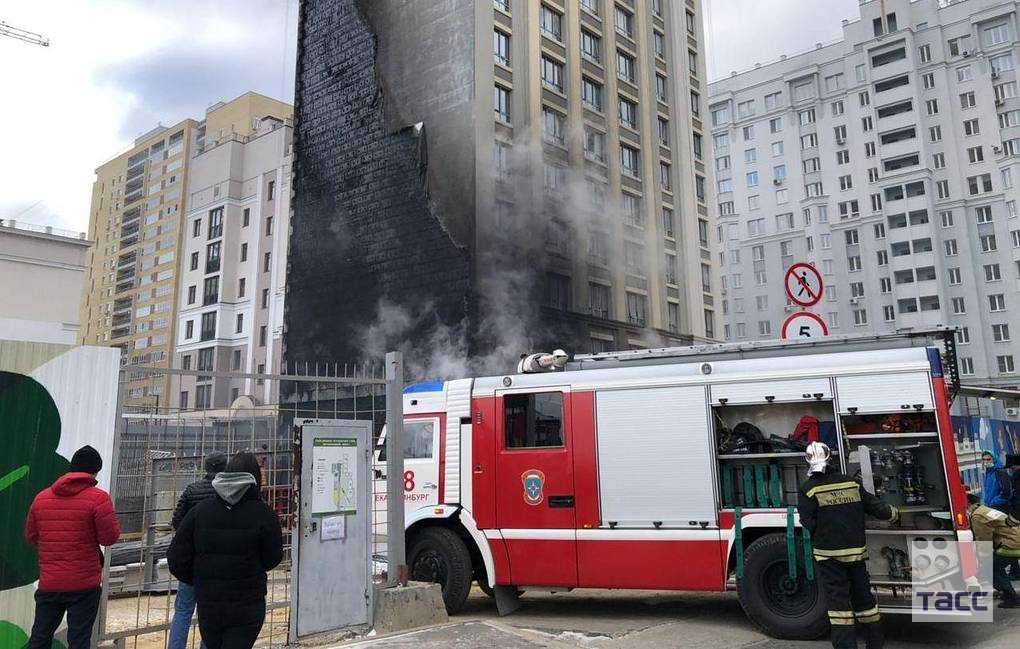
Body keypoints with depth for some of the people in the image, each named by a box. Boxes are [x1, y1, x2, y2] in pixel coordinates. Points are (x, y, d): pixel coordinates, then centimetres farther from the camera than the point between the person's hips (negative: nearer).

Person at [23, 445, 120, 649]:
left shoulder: (41, 497, 4)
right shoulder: (98, 498, -12)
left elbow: (31, 536, 12)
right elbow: (110, 537, -12)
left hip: (48, 583, 5)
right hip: (84, 584, -4)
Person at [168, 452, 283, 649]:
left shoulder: (200, 510, 0)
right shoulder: (264, 515, -11)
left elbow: (176, 558, -1)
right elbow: (271, 560, -4)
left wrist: (199, 581, 14)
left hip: (207, 605, 4)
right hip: (247, 607, -4)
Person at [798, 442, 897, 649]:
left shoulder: (808, 490, -11)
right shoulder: (851, 483, 2)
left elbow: (808, 524, -12)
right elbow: (875, 506, 7)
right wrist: (893, 513, 28)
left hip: (829, 555, -4)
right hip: (857, 551, 4)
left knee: (838, 601, 1)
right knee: (864, 597, 17)